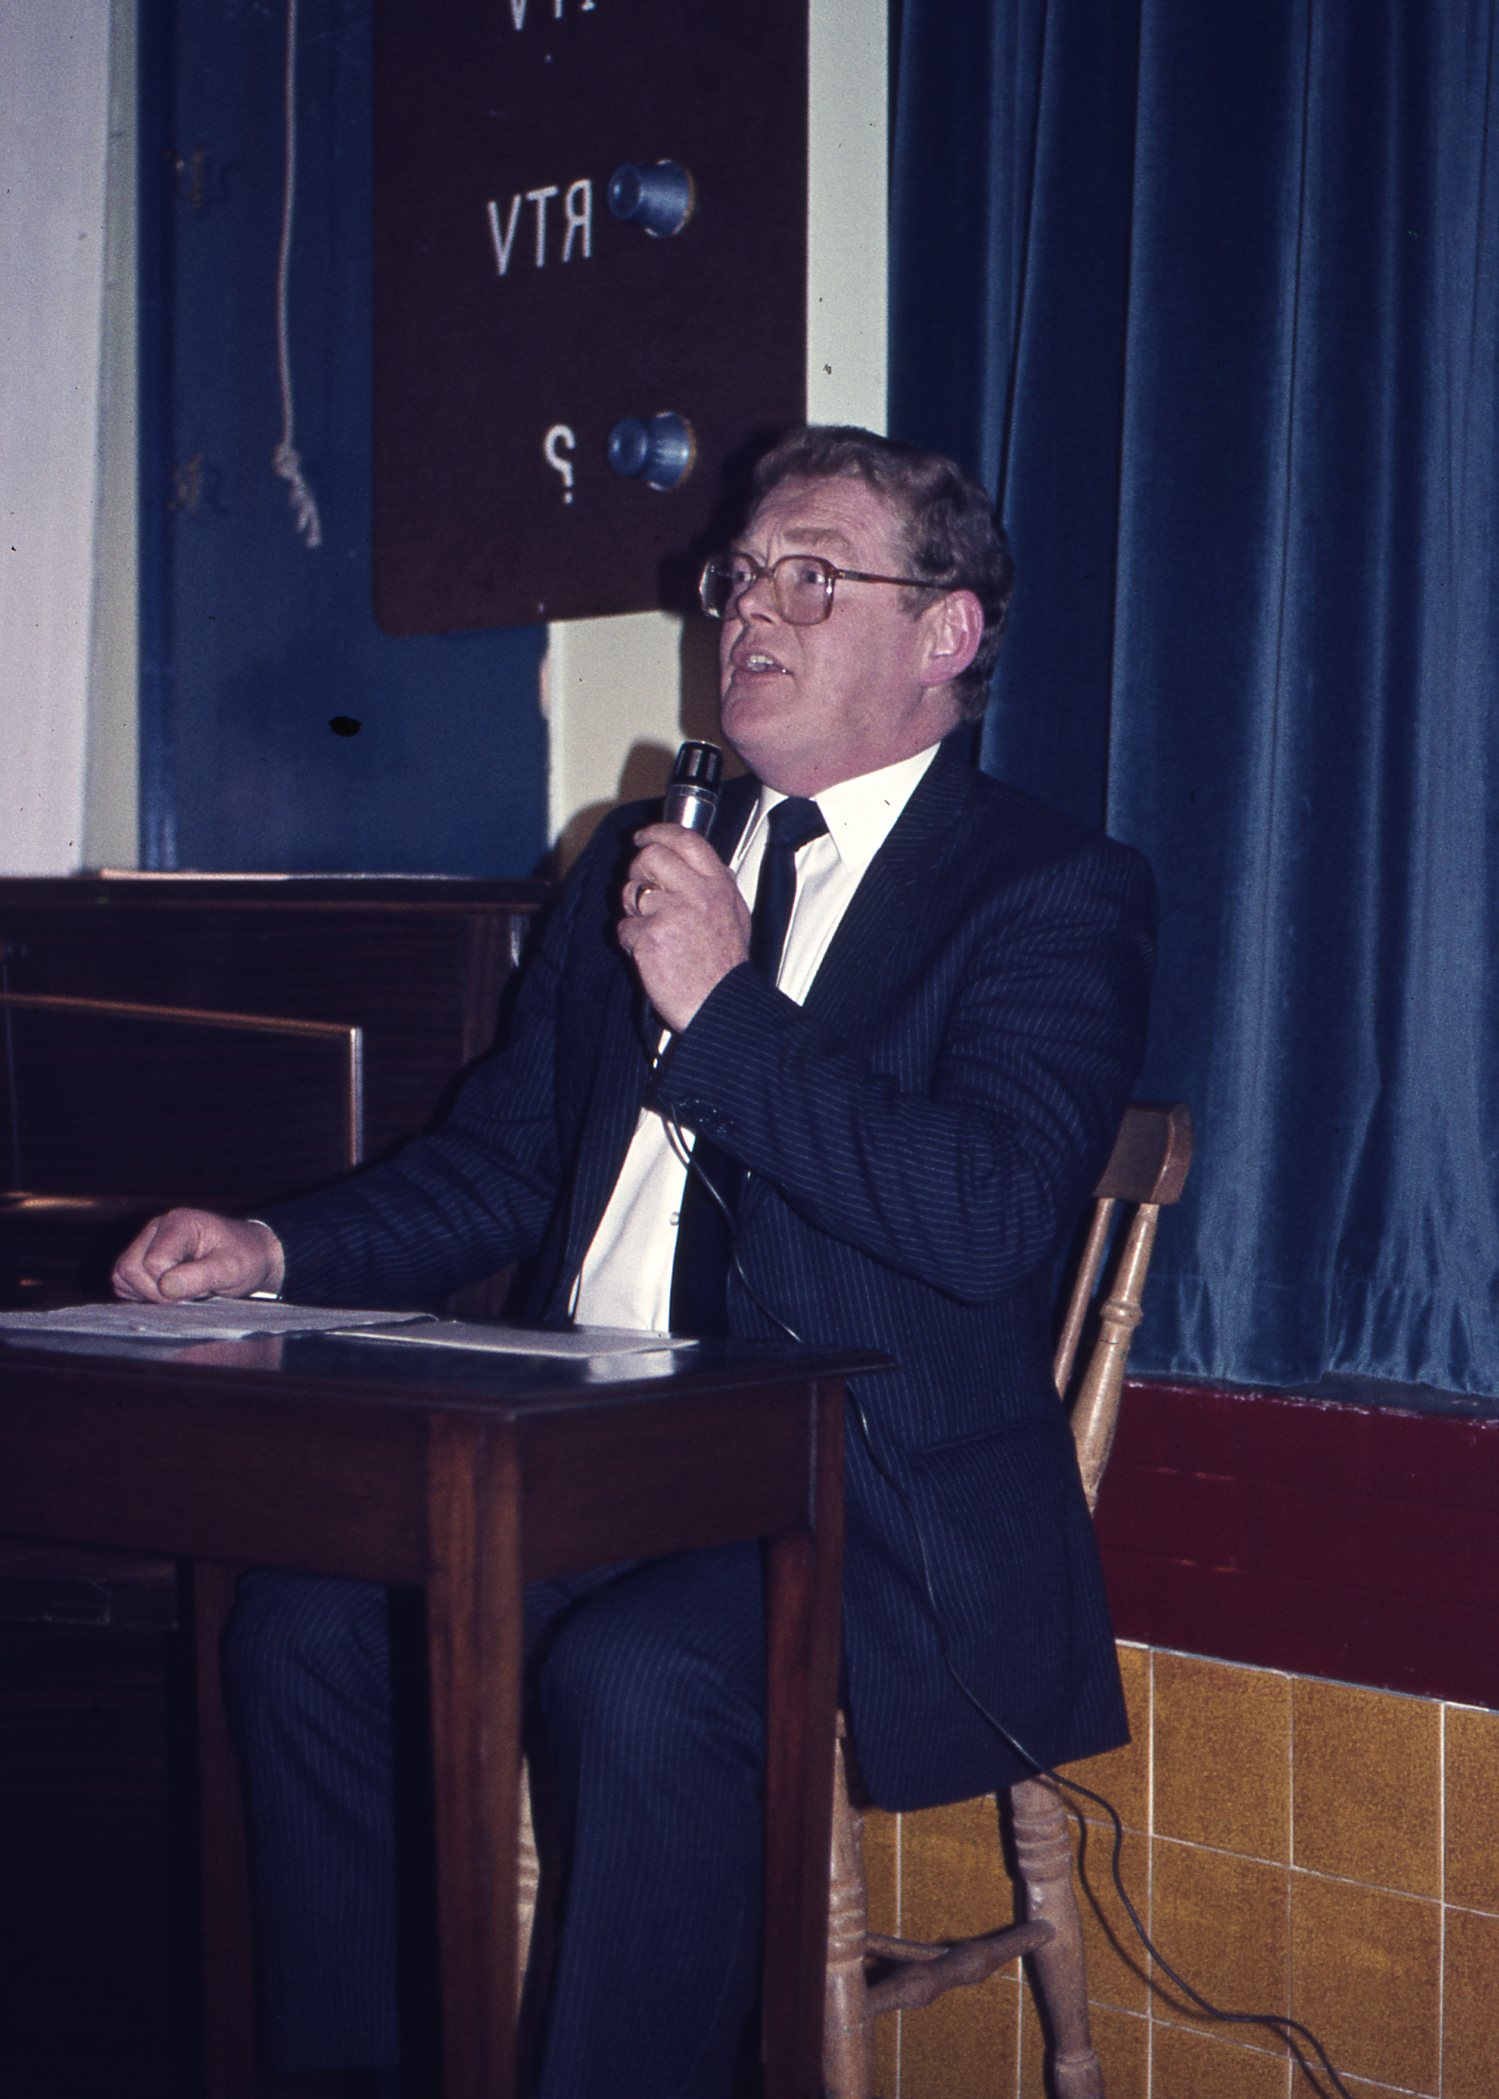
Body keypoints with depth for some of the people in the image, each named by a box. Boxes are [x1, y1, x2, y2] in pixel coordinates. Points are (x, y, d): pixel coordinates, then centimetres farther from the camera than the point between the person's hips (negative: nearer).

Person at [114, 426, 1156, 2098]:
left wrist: (722, 1012, -16)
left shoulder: (1055, 893, 0)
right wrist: (277, 1252, 4)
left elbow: (993, 1220, -16)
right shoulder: (633, 865, 20)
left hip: (867, 1505, -6)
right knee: (308, 1610, -17)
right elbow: (494, 1170, 22)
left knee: (637, 1676, -33)